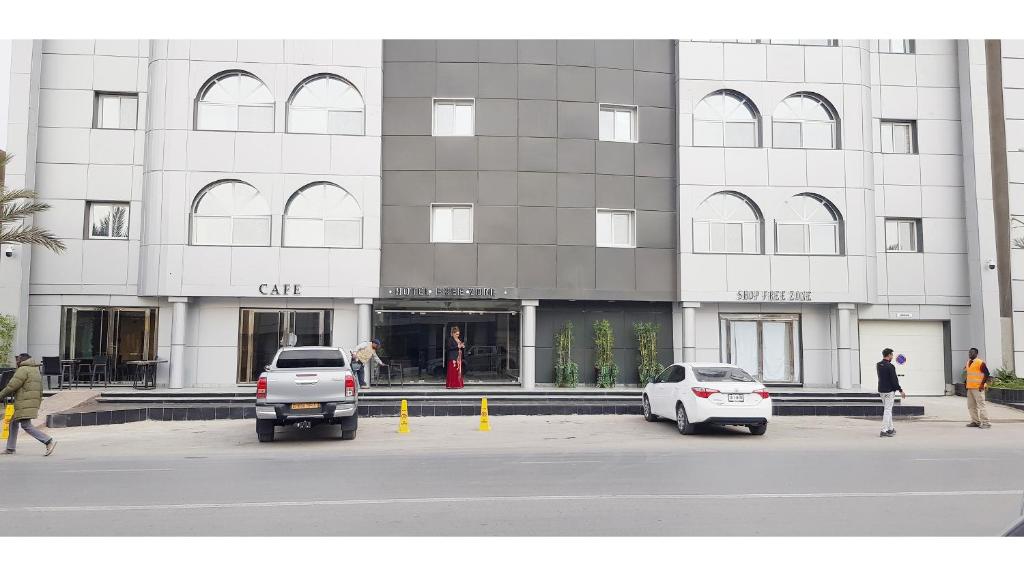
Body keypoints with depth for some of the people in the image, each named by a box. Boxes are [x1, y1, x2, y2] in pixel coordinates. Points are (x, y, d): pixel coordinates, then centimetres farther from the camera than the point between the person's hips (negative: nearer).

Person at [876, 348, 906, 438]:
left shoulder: (878, 365, 5)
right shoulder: (890, 366, -17)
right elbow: (894, 380, -17)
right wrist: (900, 390, -11)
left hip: (881, 390, 8)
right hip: (889, 391, -8)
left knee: (887, 409, 19)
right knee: (887, 410, -5)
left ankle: (890, 429, 26)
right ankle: (884, 431, -7)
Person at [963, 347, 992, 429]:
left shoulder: (980, 362, -10)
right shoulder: (968, 362, 14)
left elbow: (987, 374, -13)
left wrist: (982, 384, -18)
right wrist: (965, 381, 14)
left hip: (978, 388, -9)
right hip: (970, 387, 9)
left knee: (981, 405, -8)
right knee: (971, 406, 11)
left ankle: (986, 423, -5)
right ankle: (975, 422, 20)